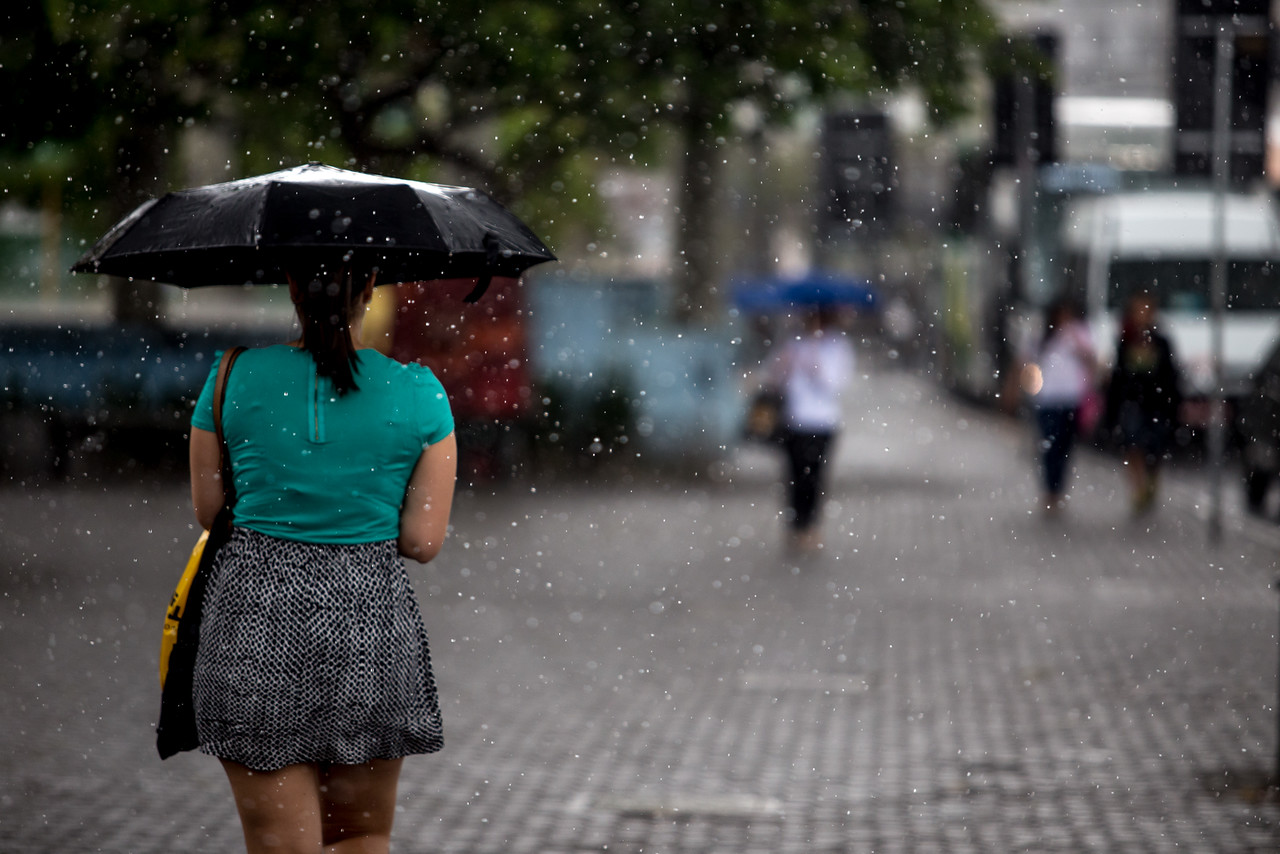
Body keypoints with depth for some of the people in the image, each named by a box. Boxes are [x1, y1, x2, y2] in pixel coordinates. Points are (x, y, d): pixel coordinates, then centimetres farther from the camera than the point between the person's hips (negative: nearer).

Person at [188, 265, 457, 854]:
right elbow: (423, 541, -3)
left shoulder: (235, 378, -2)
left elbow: (208, 511, 7)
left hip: (254, 614, 0)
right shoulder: (419, 395, -5)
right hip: (369, 618, 0)